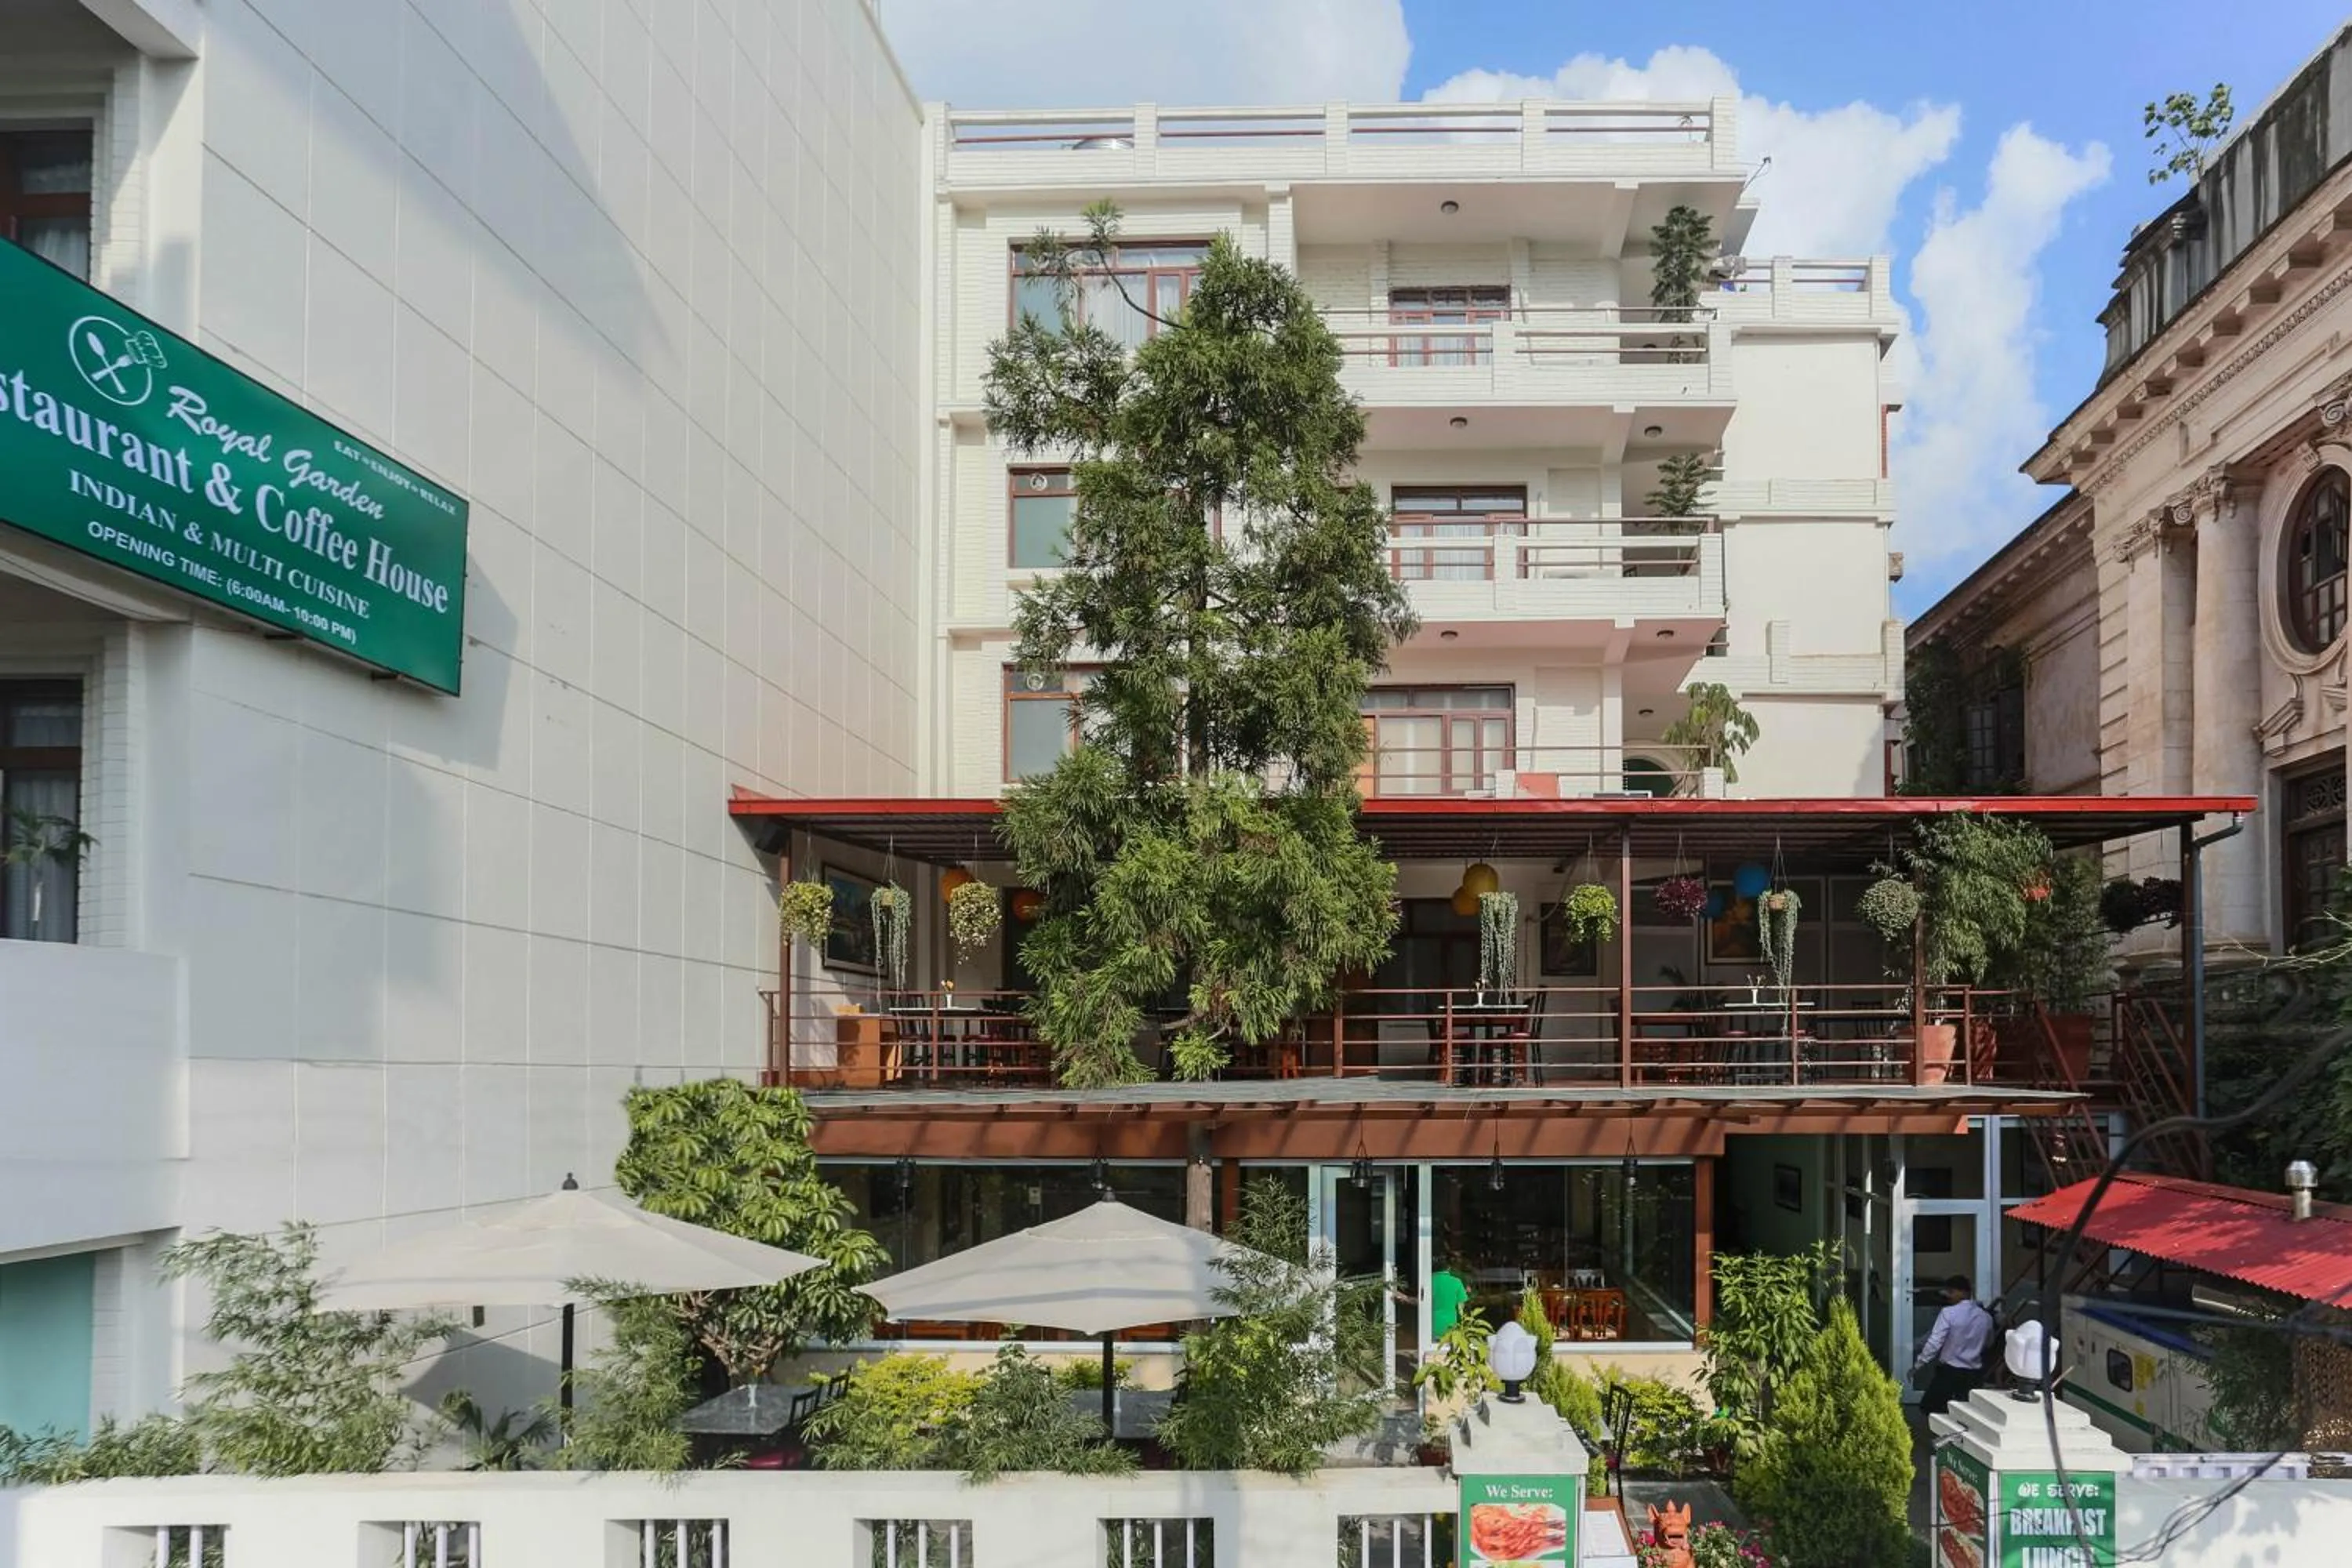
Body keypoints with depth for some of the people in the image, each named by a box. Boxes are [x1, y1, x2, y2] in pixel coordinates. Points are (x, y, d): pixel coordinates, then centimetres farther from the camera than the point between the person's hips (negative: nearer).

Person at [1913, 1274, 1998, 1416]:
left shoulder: (1949, 1313, -13)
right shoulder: (1986, 1317, 3)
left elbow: (1935, 1343, -16)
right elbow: (1988, 1345, 21)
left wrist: (1917, 1365, -9)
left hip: (1949, 1371, -5)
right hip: (1974, 1374, 5)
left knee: (1929, 1407, 8)